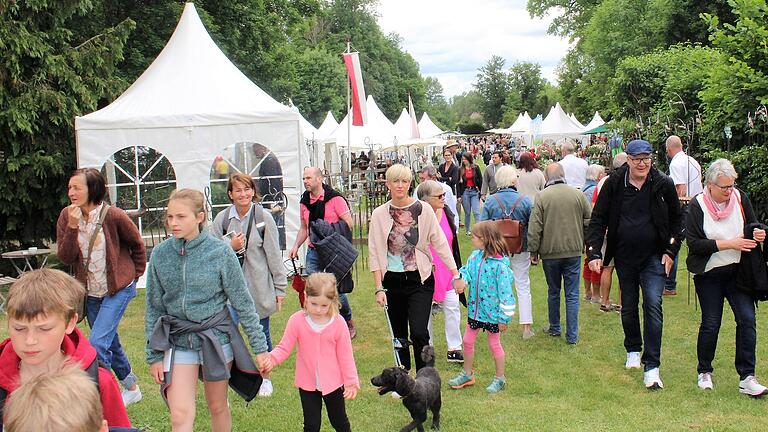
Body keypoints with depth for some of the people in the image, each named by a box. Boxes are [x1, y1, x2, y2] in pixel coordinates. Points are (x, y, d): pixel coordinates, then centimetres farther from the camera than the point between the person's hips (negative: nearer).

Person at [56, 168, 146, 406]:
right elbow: (65, 258, -12)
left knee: (98, 344, -18)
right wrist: (72, 227, -23)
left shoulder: (113, 216, -18)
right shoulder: (66, 216, -6)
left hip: (118, 289, -6)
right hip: (91, 292, 6)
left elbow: (138, 245, -2)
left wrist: (134, 276, 3)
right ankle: (131, 388, 38)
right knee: (110, 343, 18)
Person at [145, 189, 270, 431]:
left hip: (216, 336, -1)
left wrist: (260, 346, -4)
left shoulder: (220, 252, -10)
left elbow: (242, 302, -4)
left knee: (218, 407, 13)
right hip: (178, 340, 2)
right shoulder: (160, 254, -3)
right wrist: (154, 355, 4)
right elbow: (154, 307, 5)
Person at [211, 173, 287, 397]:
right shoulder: (222, 218, 0)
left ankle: (265, 377, 30)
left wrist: (280, 287, -1)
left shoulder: (263, 217, -5)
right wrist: (230, 247, -16)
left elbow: (274, 254, -2)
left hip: (259, 285, -1)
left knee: (261, 334, 12)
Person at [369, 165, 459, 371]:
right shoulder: (379, 214, -1)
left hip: (419, 279, -2)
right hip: (392, 281, 2)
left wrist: (456, 274, -2)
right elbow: (374, 254, 1)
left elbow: (440, 243, 0)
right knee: (399, 335, 12)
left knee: (419, 333, -14)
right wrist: (379, 288, -5)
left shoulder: (423, 209, -4)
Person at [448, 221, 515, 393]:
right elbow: (467, 270, -5)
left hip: (492, 311, -6)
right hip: (475, 308, 6)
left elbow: (505, 291, -19)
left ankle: (500, 378, 28)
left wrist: (504, 317, -15)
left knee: (494, 344, 10)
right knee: (468, 341, 15)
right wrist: (462, 280, -31)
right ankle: (466, 374, 34)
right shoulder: (475, 256, -2)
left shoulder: (499, 264, -22)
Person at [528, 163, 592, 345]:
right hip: (574, 251, 1)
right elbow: (590, 221, 3)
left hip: (550, 252, -1)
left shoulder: (542, 196, -9)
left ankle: (554, 328, 29)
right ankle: (572, 336, 7)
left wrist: (533, 251, 1)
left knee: (553, 292, 16)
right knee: (572, 295, 5)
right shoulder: (578, 194, -2)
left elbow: (534, 228, -10)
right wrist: (584, 244, 18)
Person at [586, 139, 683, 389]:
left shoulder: (663, 185, -4)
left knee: (653, 305, -13)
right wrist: (594, 252, -11)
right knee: (628, 307, 14)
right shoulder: (614, 184, -5)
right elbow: (598, 219, -2)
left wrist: (671, 251, -1)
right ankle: (633, 350, 39)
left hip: (654, 258, -1)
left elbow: (677, 219, 7)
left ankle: (652, 367, -8)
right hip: (625, 257, 2)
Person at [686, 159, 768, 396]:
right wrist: (730, 244, -20)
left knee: (747, 318, -8)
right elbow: (694, 243, -16)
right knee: (710, 323, 4)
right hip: (709, 275, -3)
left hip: (738, 271, 3)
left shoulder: (740, 198, 0)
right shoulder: (697, 205, -10)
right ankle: (704, 372, 24)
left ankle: (747, 378, -2)